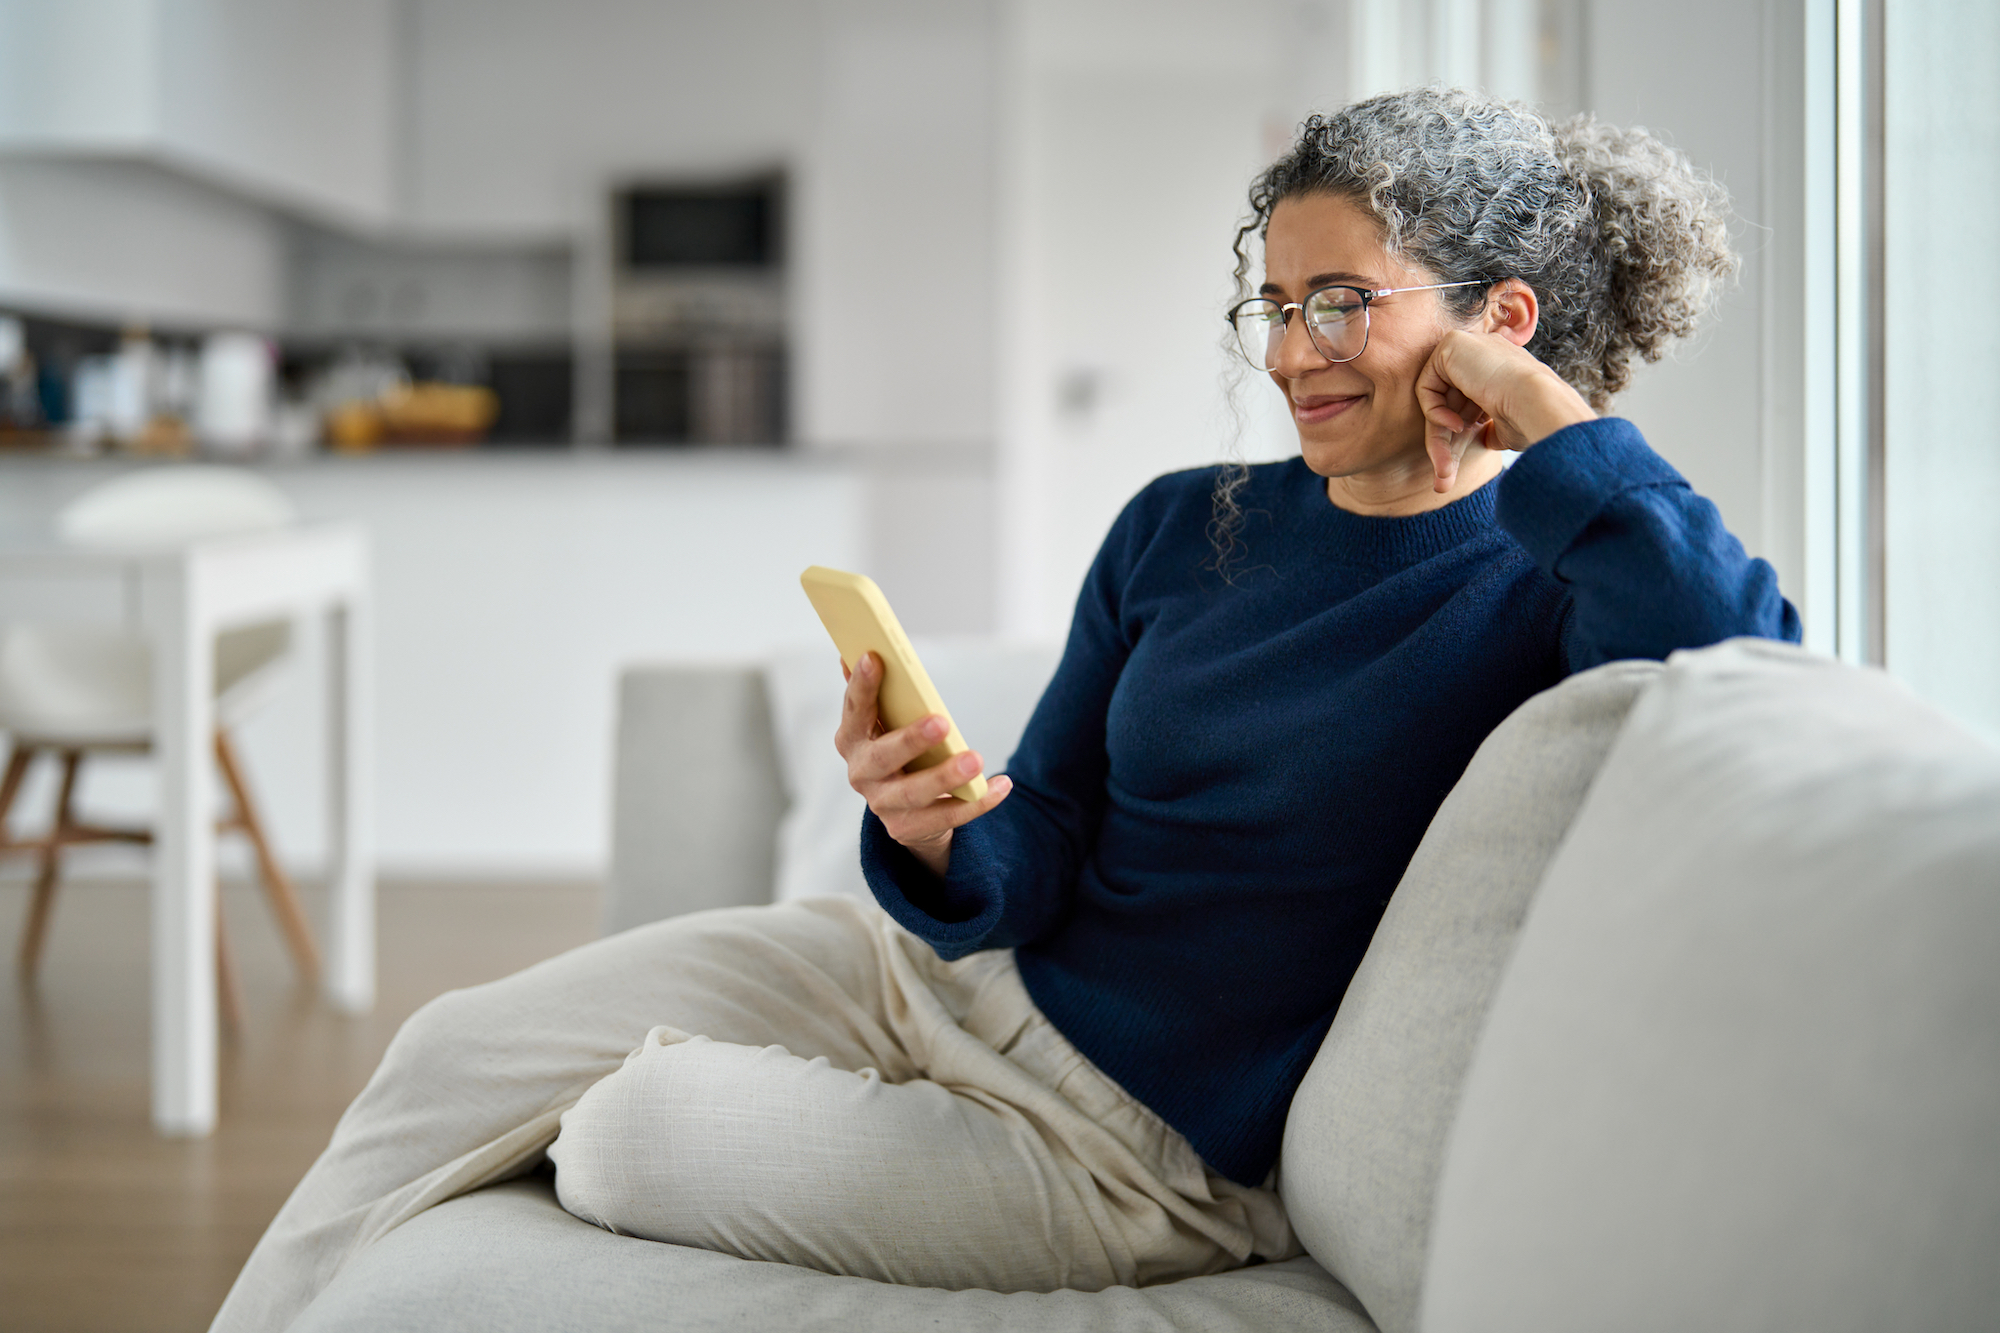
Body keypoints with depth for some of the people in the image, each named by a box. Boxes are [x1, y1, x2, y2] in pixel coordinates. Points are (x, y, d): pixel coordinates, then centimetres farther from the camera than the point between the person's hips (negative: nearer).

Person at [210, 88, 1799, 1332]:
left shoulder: (1534, 584, -12)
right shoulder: (1182, 526, 3)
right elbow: (1027, 882, 2)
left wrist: (1547, 414, -26)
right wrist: (933, 839, -22)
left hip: (1128, 1147, -6)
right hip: (968, 967, 7)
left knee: (618, 1140, -14)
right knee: (457, 1051, 0)